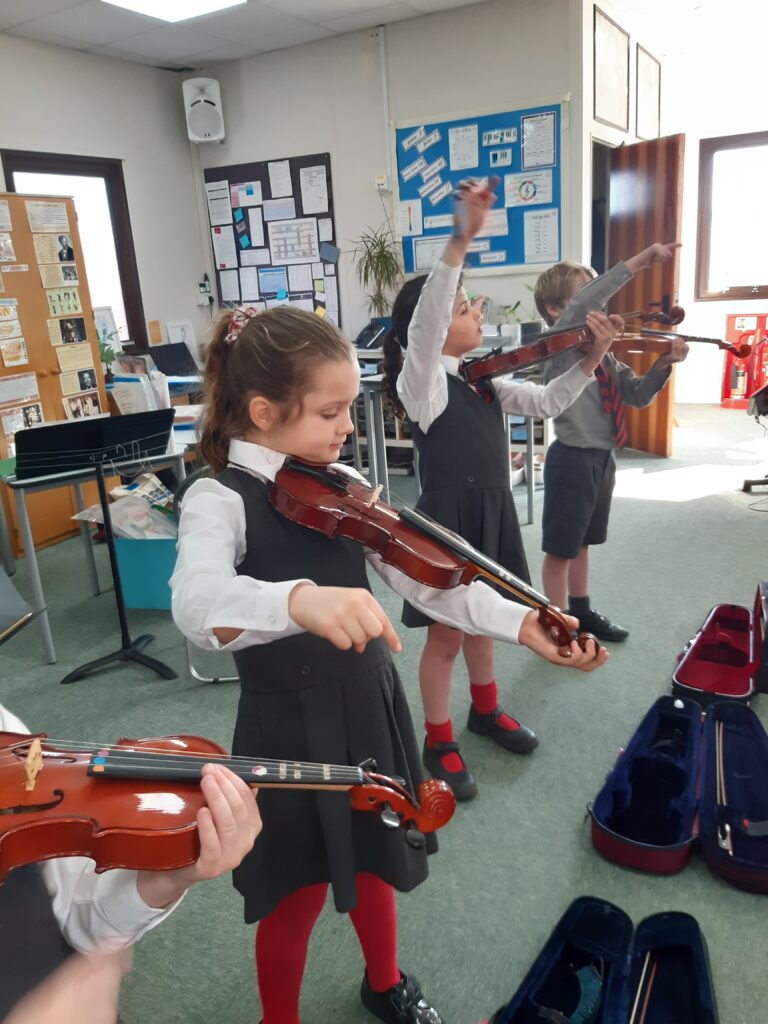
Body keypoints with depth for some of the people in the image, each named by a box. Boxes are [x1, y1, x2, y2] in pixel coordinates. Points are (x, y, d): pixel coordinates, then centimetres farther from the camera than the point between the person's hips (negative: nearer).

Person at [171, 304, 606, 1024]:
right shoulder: (218, 500, -18)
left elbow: (426, 579, -5)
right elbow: (197, 602, -39)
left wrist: (521, 623, -18)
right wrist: (301, 599, -58)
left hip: (369, 709, 5)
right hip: (290, 730, -5)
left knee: (373, 861, 25)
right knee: (297, 894, 15)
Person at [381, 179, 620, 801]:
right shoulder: (421, 382, -17)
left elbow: (548, 403, 8)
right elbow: (423, 325, -37)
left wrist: (590, 362, -7)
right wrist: (461, 243, -46)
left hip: (492, 515, 7)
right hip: (449, 521, -7)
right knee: (446, 635, 6)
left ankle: (486, 710, 44)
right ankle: (439, 745, 24)